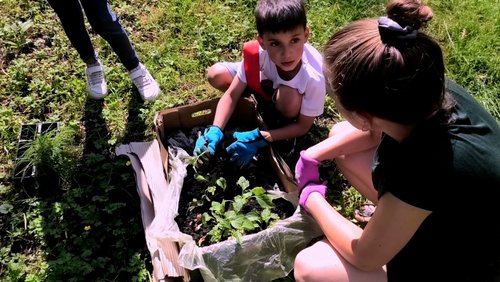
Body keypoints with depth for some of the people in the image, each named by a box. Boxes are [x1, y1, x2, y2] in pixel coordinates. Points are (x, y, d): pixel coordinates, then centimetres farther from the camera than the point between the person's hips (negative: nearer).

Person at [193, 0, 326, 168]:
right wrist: (216, 130, -37)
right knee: (215, 74, -14)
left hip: (295, 103, -3)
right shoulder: (257, 52, -35)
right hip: (267, 84, 3)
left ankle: (283, 120, -3)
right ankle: (265, 100, 5)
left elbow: (303, 127, -25)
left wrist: (259, 138, -34)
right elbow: (231, 95, -22)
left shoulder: (314, 77, -39)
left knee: (287, 95, -38)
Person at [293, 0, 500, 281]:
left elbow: (363, 255, -24)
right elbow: (376, 129, 3)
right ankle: (390, 222, 13)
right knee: (338, 135, 0)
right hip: (438, 208, 6)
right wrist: (313, 154, -2)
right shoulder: (427, 94, -23)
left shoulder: (427, 167, -43)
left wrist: (313, 199, -9)